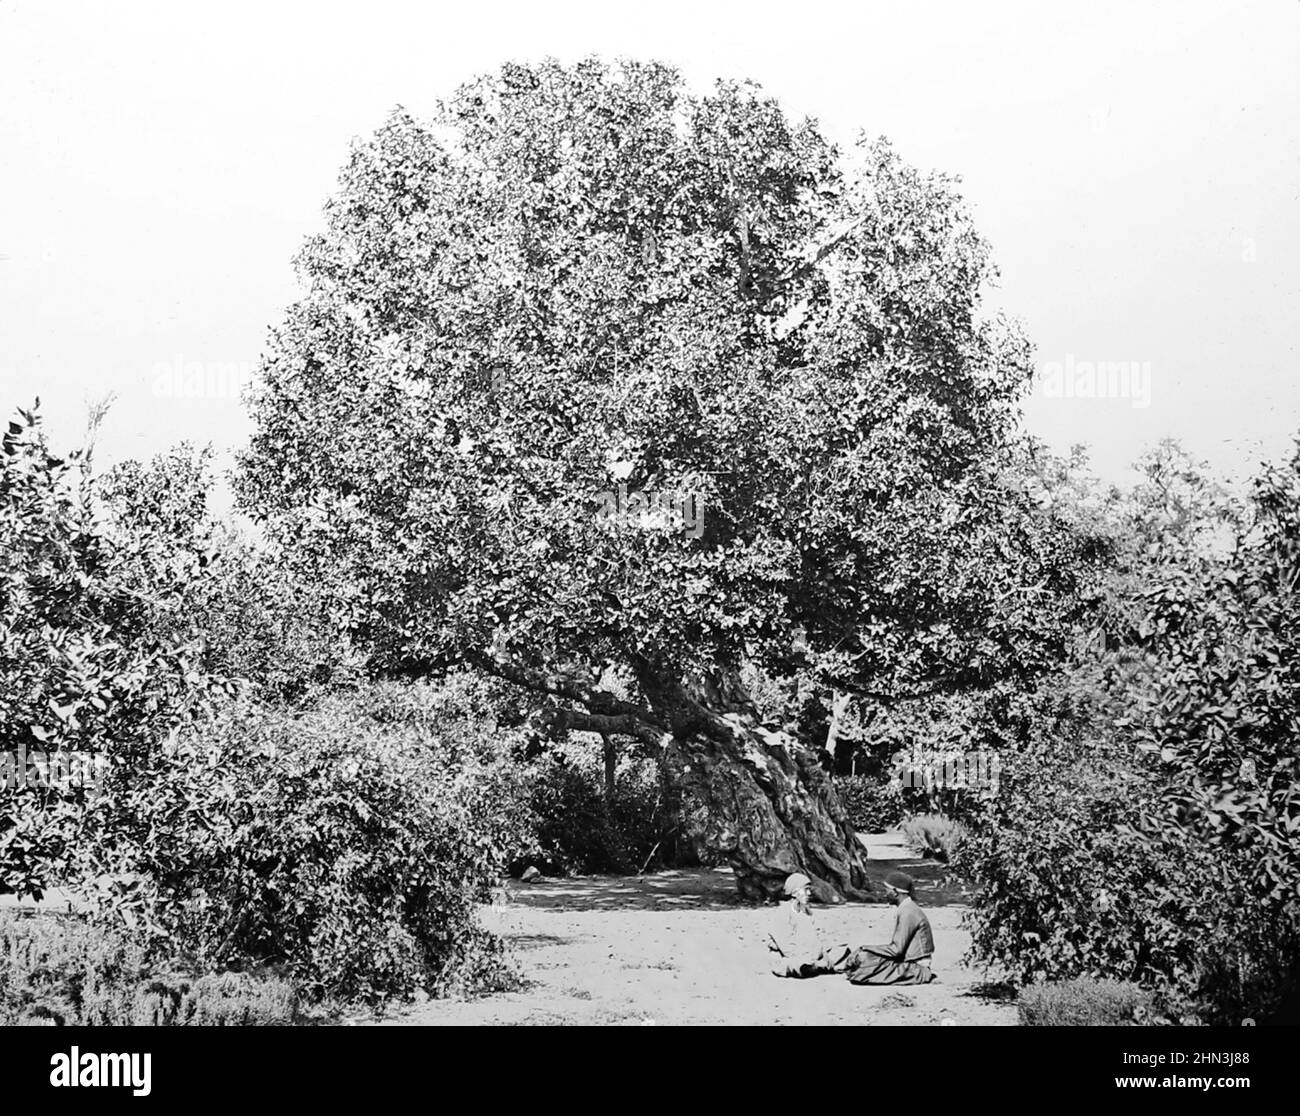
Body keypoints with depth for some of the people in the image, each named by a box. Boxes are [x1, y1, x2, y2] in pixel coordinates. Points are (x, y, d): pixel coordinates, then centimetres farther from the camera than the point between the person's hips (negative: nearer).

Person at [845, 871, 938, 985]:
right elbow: (898, 947, 15)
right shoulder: (905, 908, 13)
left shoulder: (907, 912, -17)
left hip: (914, 969, -9)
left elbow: (897, 949, -19)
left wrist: (866, 949, -12)